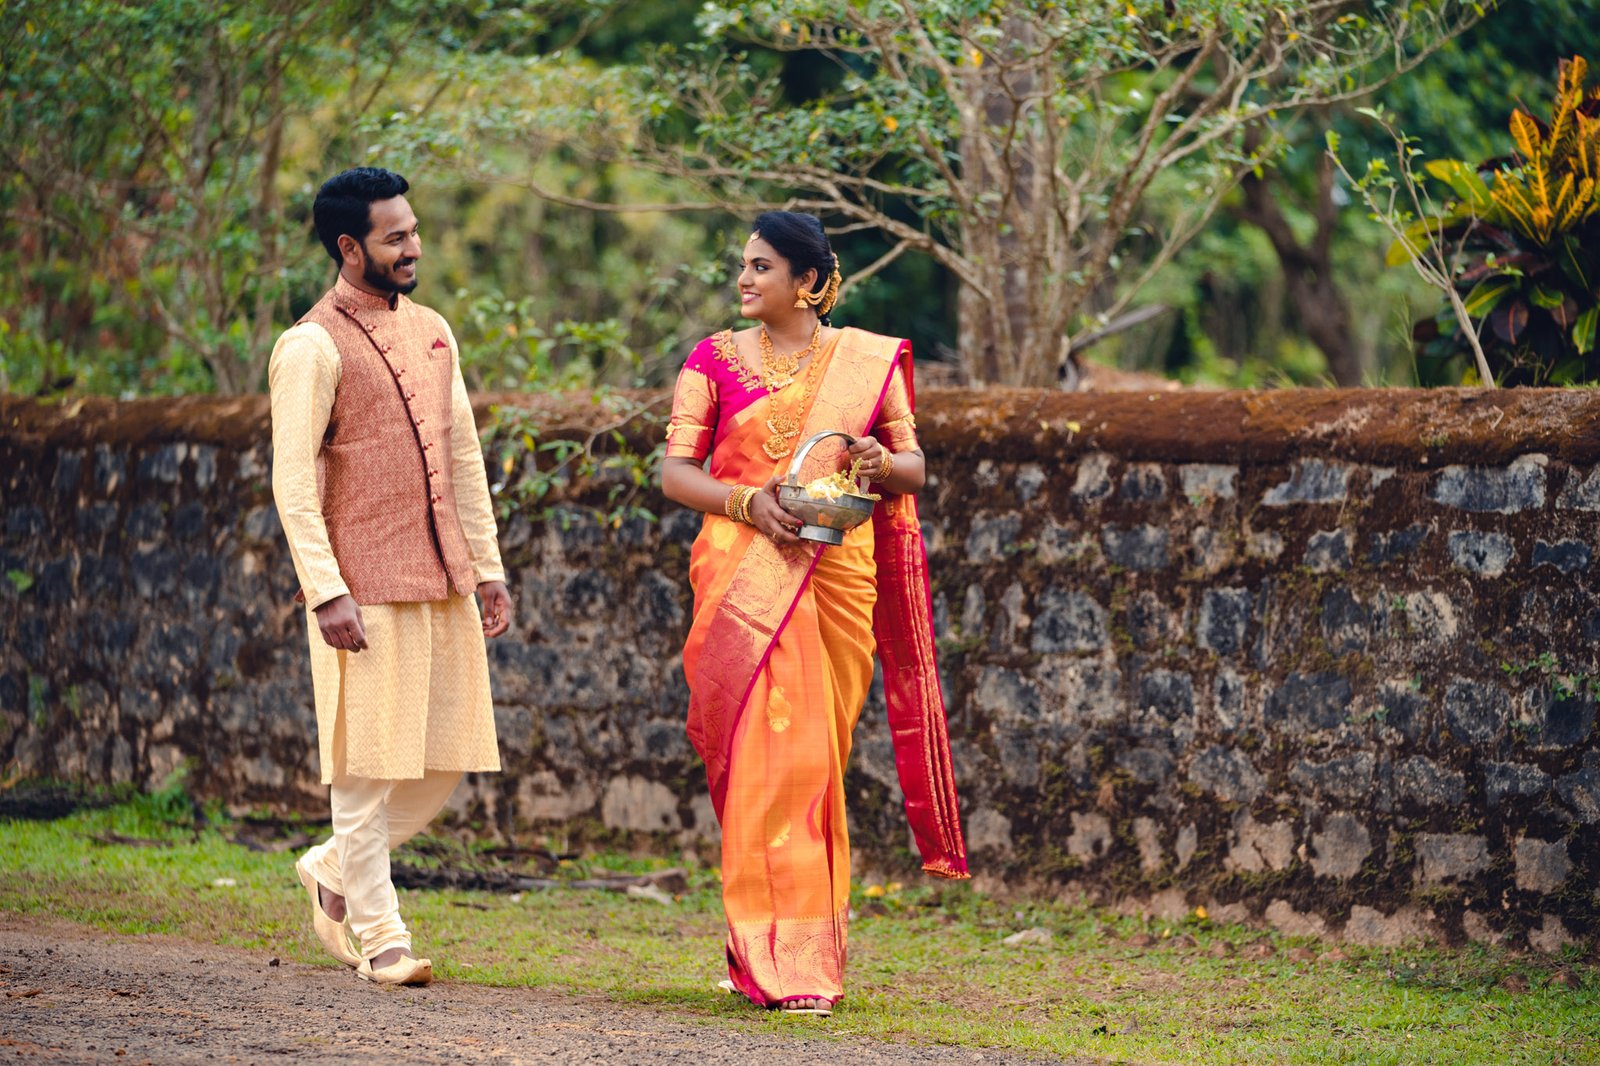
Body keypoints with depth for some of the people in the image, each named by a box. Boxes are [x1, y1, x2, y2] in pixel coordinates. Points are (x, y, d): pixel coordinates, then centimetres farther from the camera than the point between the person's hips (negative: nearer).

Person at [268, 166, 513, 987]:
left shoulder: (431, 332, 15)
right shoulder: (313, 347, -7)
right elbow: (293, 482, -12)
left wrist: (487, 567, 14)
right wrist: (326, 591, -19)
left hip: (443, 582, 7)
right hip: (364, 588, -7)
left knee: (448, 758, 8)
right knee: (370, 758, -3)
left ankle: (334, 872, 27)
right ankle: (377, 933, 6)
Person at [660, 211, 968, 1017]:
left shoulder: (869, 361, 8)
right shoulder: (715, 360, 6)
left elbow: (914, 466, 9)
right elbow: (674, 469, 1)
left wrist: (885, 465, -14)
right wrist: (746, 502, -16)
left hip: (840, 578, 1)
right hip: (744, 578, -1)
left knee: (817, 756, 3)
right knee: (766, 753, -9)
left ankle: (807, 945, 15)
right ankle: (779, 961, -6)